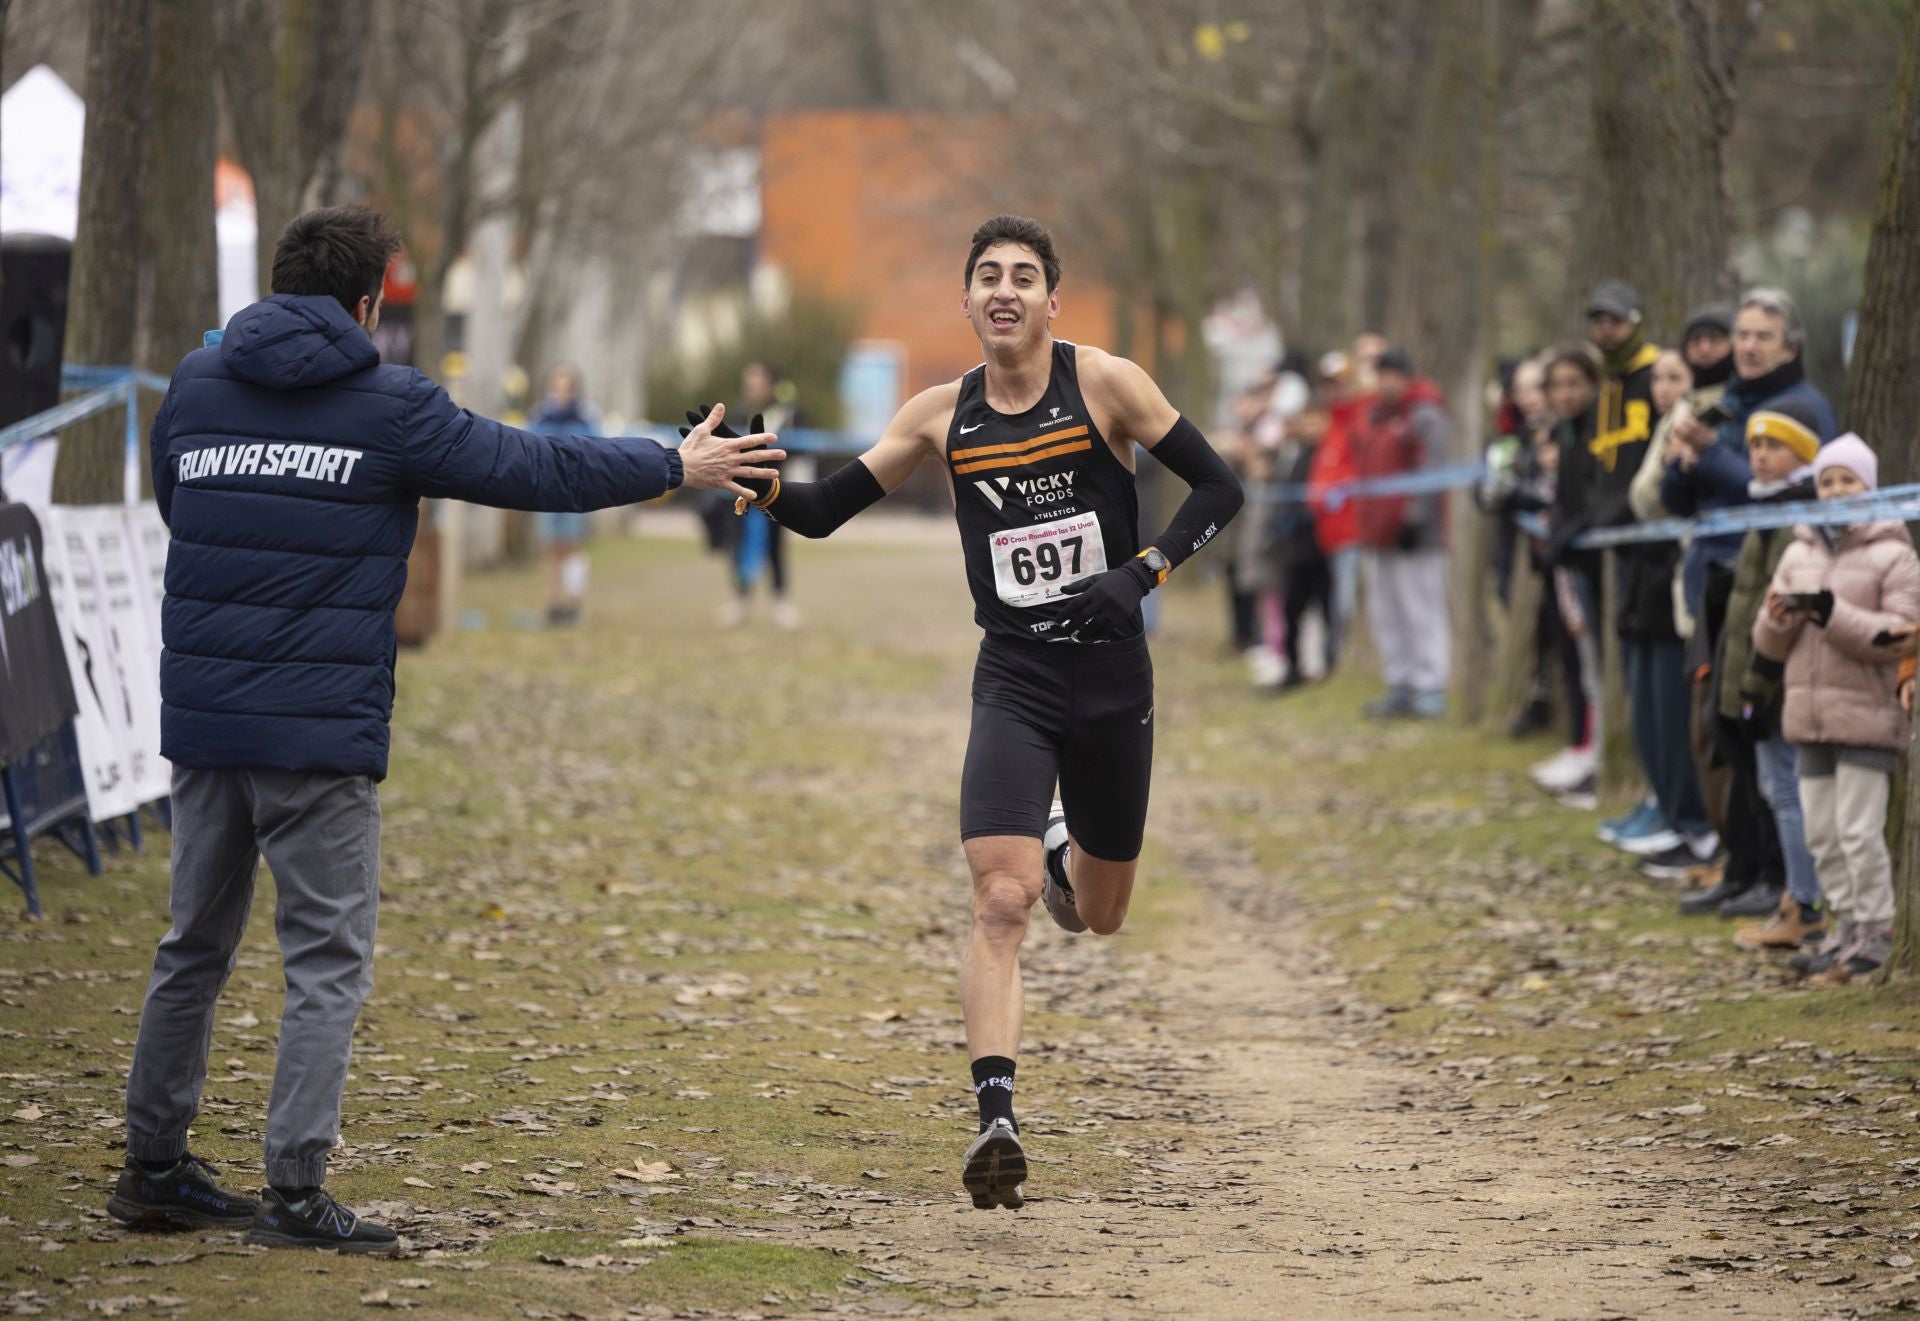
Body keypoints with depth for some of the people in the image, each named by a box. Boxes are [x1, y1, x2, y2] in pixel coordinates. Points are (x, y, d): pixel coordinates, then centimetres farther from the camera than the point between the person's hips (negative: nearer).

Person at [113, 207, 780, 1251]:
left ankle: (153, 1168, 21)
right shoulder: (386, 406, -6)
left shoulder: (195, 385, 8)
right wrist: (676, 467, 15)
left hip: (199, 721, 5)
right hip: (319, 732, -5)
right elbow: (533, 468, 1)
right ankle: (295, 1193, -5)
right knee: (327, 960, 0)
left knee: (196, 946, 16)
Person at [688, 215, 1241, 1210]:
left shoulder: (1103, 384, -5)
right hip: (1013, 680, 0)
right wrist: (756, 483, -15)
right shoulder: (942, 415, 3)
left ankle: (1064, 847, 53)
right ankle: (995, 1118, -22)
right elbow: (825, 510, 6)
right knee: (1001, 901, -20)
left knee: (1099, 916, 16)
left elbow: (1219, 488, -2)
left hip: (1112, 679, 0)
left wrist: (1142, 573, -15)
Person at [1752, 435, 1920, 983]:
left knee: (1859, 830, -8)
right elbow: (1769, 645, 14)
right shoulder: (1798, 554, 13)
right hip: (1810, 712, 6)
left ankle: (1874, 931, 2)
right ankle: (1849, 923, 20)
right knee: (1821, 831, 9)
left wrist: (1832, 613, -21)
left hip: (1866, 712, -6)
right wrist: (1777, 619, -9)